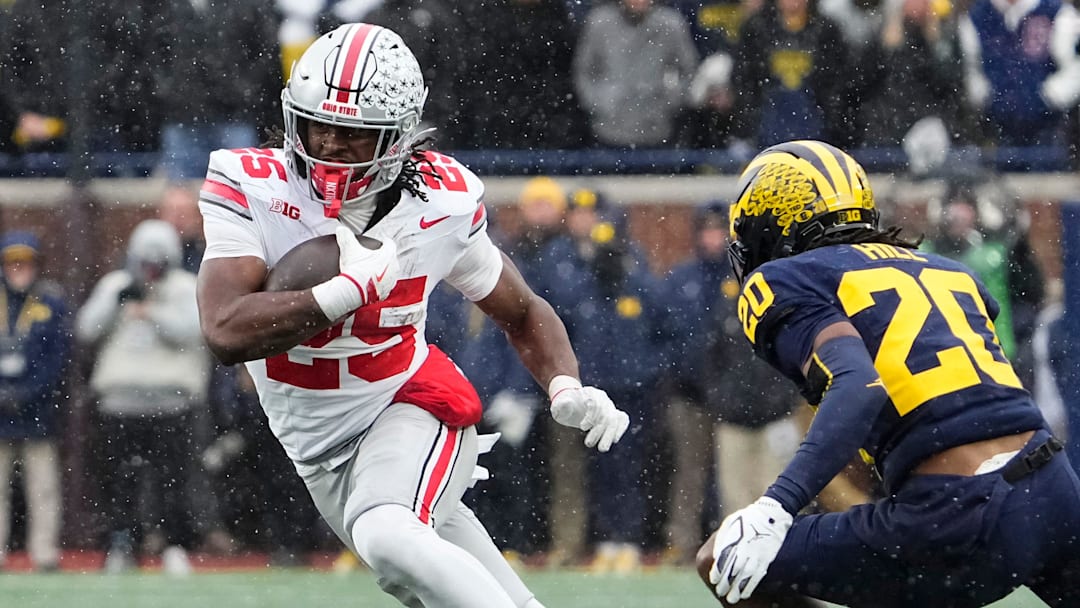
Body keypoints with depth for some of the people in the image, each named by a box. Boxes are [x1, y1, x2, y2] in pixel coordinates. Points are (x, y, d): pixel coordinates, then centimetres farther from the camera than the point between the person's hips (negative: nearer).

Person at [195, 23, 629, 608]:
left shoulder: (442, 203, -10)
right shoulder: (251, 187, -16)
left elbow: (523, 314, 7)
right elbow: (227, 334, -29)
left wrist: (568, 390, -12)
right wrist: (355, 287, -31)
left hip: (414, 405, -2)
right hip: (321, 451, 2)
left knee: (387, 537, -33)